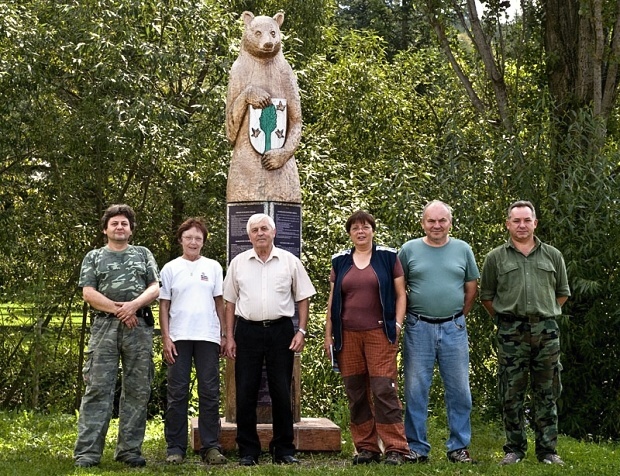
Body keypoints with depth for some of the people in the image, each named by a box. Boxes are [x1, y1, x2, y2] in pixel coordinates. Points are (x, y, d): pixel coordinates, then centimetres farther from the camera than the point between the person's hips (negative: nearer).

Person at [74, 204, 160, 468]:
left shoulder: (143, 254, 16)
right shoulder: (93, 257, 13)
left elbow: (155, 288, 6)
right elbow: (88, 293, 1)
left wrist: (134, 305, -12)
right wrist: (118, 310, -9)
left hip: (139, 327, 2)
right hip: (105, 327, -1)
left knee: (138, 389, 1)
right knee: (98, 388, -7)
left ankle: (130, 449, 8)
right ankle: (87, 451, -8)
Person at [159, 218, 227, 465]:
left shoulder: (213, 267, 10)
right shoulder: (170, 268, 6)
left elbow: (219, 302, 12)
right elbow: (164, 305, 5)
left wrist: (223, 335, 6)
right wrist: (165, 338, -3)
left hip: (208, 337, 1)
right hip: (179, 337, -1)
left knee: (210, 392, 1)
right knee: (177, 393, 1)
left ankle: (211, 447, 6)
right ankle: (175, 447, 5)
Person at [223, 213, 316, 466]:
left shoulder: (290, 261, 4)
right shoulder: (238, 263, 7)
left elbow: (303, 298, 7)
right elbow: (230, 302, 11)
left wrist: (301, 331, -2)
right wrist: (230, 337, 5)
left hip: (280, 331, -1)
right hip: (247, 331, 1)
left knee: (282, 392, 3)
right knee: (245, 393, 2)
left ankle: (284, 450, 13)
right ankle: (248, 451, 10)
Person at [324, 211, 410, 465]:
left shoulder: (388, 256, 5)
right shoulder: (340, 261, 13)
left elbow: (400, 294, 5)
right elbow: (332, 300, 14)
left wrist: (397, 325, -6)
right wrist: (328, 334, 9)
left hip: (379, 334, -3)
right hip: (348, 336, 3)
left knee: (384, 389, -9)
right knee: (356, 393, 5)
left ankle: (396, 448, -5)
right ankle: (366, 447, 12)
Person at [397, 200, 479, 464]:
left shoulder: (462, 249, 6)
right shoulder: (409, 250, 2)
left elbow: (471, 287, 12)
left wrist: (459, 316, 7)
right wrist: (410, 316, 3)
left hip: (454, 328, 1)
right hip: (418, 328, -1)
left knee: (459, 390, 4)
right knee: (415, 390, 3)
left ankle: (459, 447, 15)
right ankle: (417, 447, 12)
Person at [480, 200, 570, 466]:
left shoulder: (553, 256, 10)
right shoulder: (496, 258, 5)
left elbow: (563, 293, 18)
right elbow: (486, 296, 10)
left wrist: (546, 314, 10)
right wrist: (505, 319, 6)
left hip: (546, 331, 1)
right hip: (511, 332, -1)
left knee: (546, 394, 4)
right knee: (511, 394, 1)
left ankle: (547, 450, 11)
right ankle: (514, 449, 11)